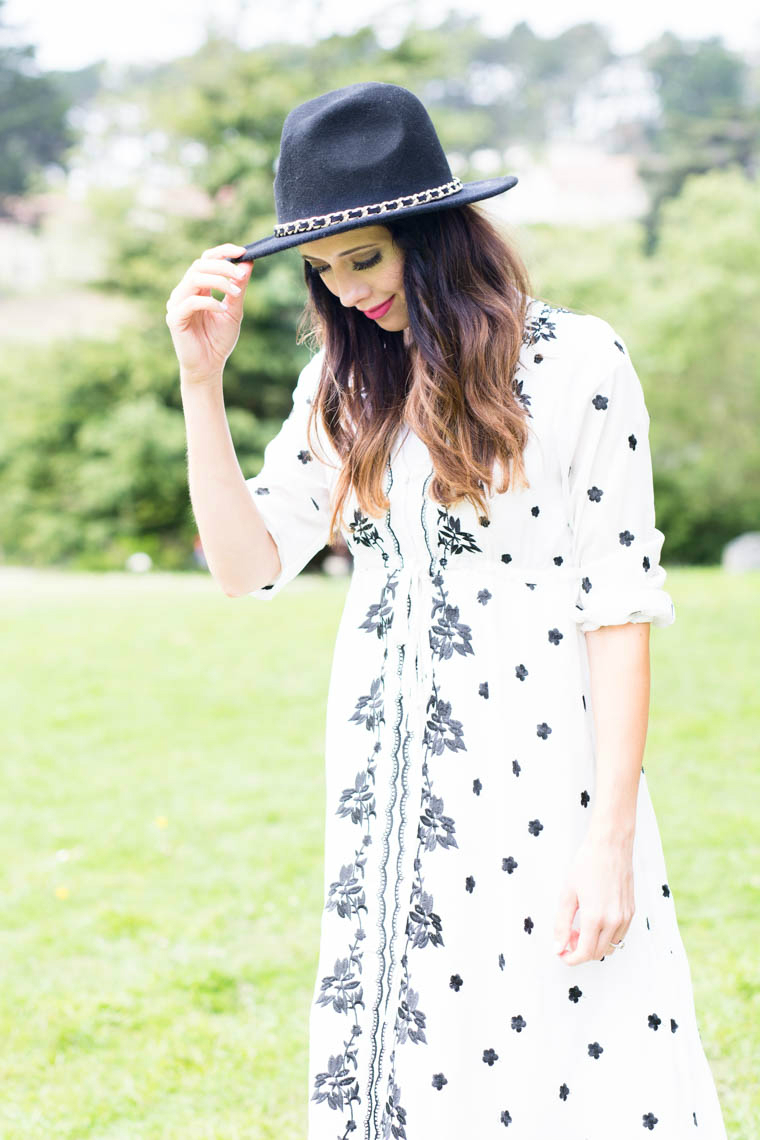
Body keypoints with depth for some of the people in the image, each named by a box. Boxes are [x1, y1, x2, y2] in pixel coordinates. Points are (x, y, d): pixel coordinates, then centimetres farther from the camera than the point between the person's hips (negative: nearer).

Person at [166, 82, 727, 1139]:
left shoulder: (574, 361, -7)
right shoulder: (344, 383, 10)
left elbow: (618, 608, -9)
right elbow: (248, 563, 4)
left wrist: (611, 838, -14)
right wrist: (202, 379, -4)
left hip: (542, 771, -5)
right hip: (384, 785, 5)